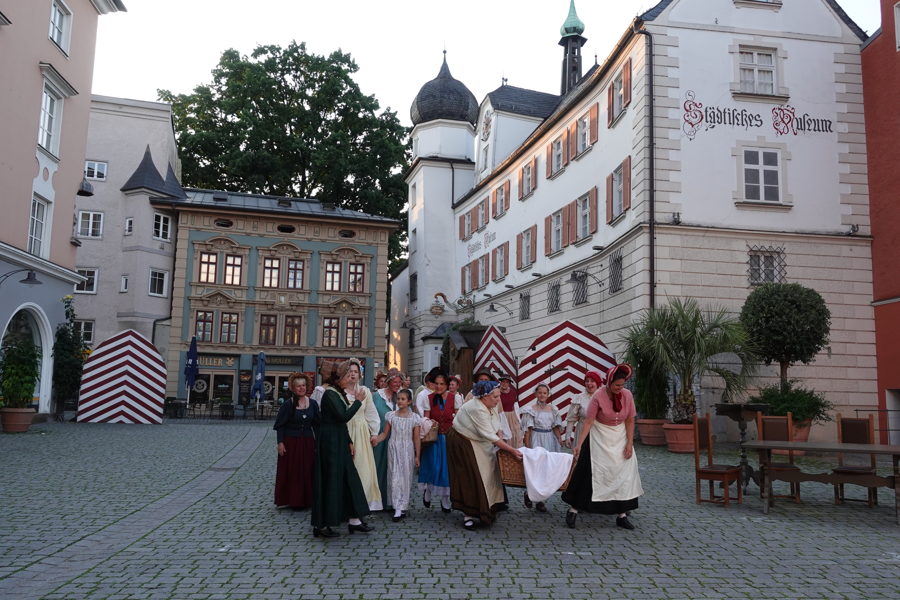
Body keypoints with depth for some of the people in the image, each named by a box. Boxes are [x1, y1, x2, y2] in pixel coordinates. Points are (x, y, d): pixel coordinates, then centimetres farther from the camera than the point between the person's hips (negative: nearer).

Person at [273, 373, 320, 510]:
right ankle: (293, 500, 11)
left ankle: (306, 500, 15)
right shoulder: (287, 405, -5)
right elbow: (280, 426, -4)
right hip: (291, 442, -3)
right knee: (291, 472, 1)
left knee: (308, 471, 5)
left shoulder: (312, 404, 4)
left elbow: (316, 425, 8)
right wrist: (280, 442, -12)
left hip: (308, 442, 3)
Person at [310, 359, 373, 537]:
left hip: (339, 442, 9)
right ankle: (321, 525, 8)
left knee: (348, 478, 11)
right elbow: (344, 416, -23)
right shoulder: (330, 394, -15)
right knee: (330, 481, -2)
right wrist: (357, 401, -13)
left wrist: (349, 442, 16)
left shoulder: (338, 394, 13)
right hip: (330, 442, -9)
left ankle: (355, 521, 18)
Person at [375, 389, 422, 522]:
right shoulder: (391, 415, 3)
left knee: (406, 478, 1)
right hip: (394, 449, 0)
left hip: (408, 451, 0)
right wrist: (375, 440, -12)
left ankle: (403, 507, 9)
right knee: (395, 477, -5)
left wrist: (417, 456, 0)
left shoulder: (414, 417, 0)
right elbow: (385, 433, 5)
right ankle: (398, 509, -1)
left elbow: (416, 438, 1)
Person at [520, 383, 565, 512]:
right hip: (536, 439, -4)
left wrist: (560, 439, -3)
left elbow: (556, 426, 11)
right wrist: (527, 446, -10)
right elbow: (528, 429, -5)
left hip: (549, 440, 4)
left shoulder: (553, 409, 7)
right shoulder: (531, 409, -3)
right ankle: (529, 494, 15)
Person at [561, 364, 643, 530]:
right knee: (588, 472, -2)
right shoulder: (598, 396, -20)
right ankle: (573, 510, 9)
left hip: (620, 437, 4)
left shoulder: (627, 395, -10)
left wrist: (629, 443, -7)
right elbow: (589, 420, -19)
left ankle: (621, 515, 10)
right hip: (599, 437, -4)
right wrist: (580, 443, -22)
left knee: (624, 473, 1)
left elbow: (630, 420, -3)